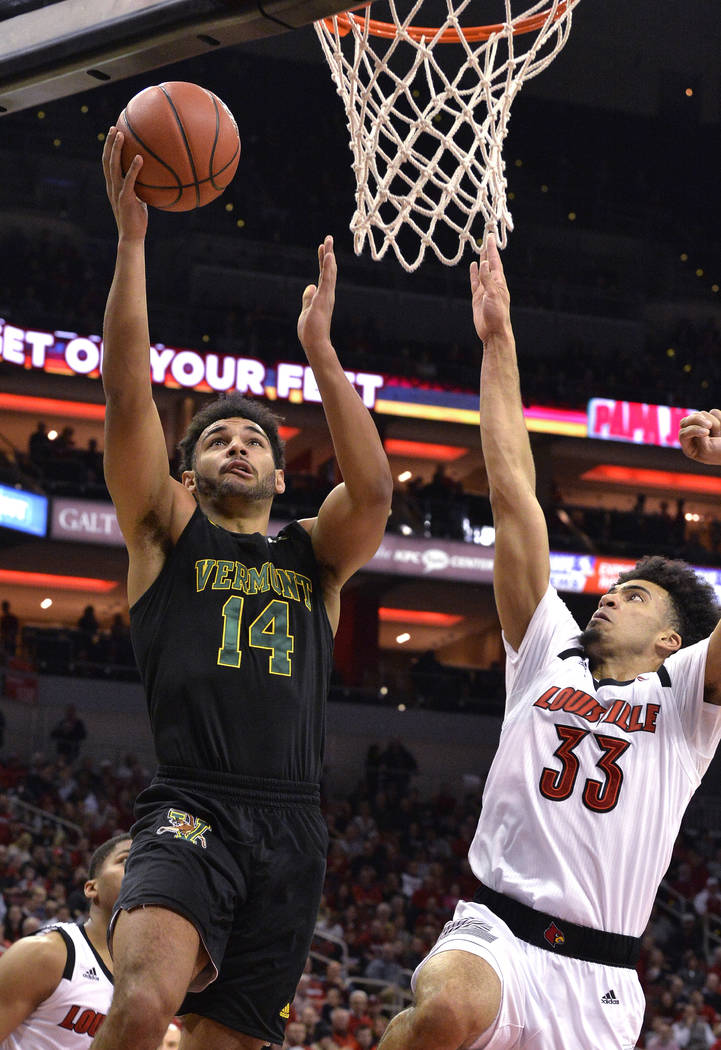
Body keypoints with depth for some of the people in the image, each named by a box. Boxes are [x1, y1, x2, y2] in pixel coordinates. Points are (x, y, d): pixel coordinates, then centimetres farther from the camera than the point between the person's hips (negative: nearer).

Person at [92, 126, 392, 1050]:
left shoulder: (315, 555, 20)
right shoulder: (168, 533, 13)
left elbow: (373, 492, -2)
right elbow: (127, 397, 1)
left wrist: (319, 347, -2)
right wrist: (131, 236, -4)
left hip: (291, 828, 4)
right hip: (190, 809, -3)